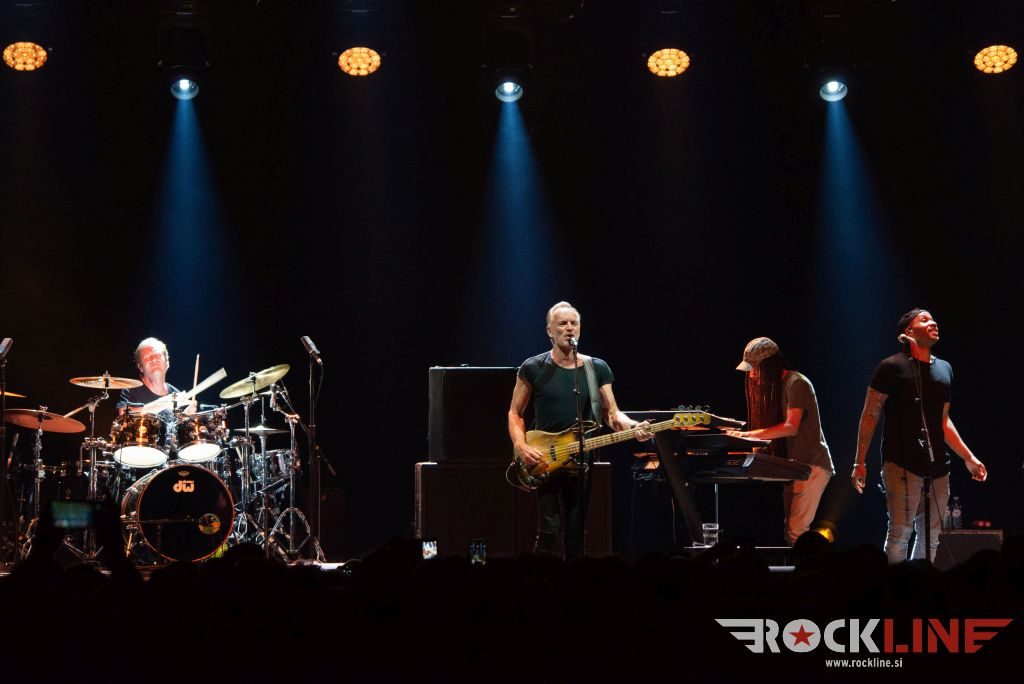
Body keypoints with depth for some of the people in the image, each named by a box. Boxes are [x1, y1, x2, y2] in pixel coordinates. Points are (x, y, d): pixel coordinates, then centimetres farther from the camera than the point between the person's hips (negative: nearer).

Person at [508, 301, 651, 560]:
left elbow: (612, 414, 7)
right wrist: (521, 447, -11)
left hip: (582, 463, 3)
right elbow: (515, 413, 6)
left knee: (576, 539, 5)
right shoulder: (533, 369, 1)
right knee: (549, 532, -14)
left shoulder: (597, 369, 8)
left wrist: (633, 427, -14)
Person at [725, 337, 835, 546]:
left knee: (796, 533, -17)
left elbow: (791, 427, -20)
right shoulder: (776, 386, 16)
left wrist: (749, 435, -22)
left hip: (811, 466, -9)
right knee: (791, 532, 2)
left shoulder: (796, 383, -12)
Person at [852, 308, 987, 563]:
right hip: (901, 463, -6)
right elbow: (870, 416, -1)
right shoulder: (892, 367, -2)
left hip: (937, 465, 6)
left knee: (931, 537, 5)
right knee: (900, 532, -13)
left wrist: (968, 458, 20)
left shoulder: (944, 369, 17)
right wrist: (860, 463, -6)